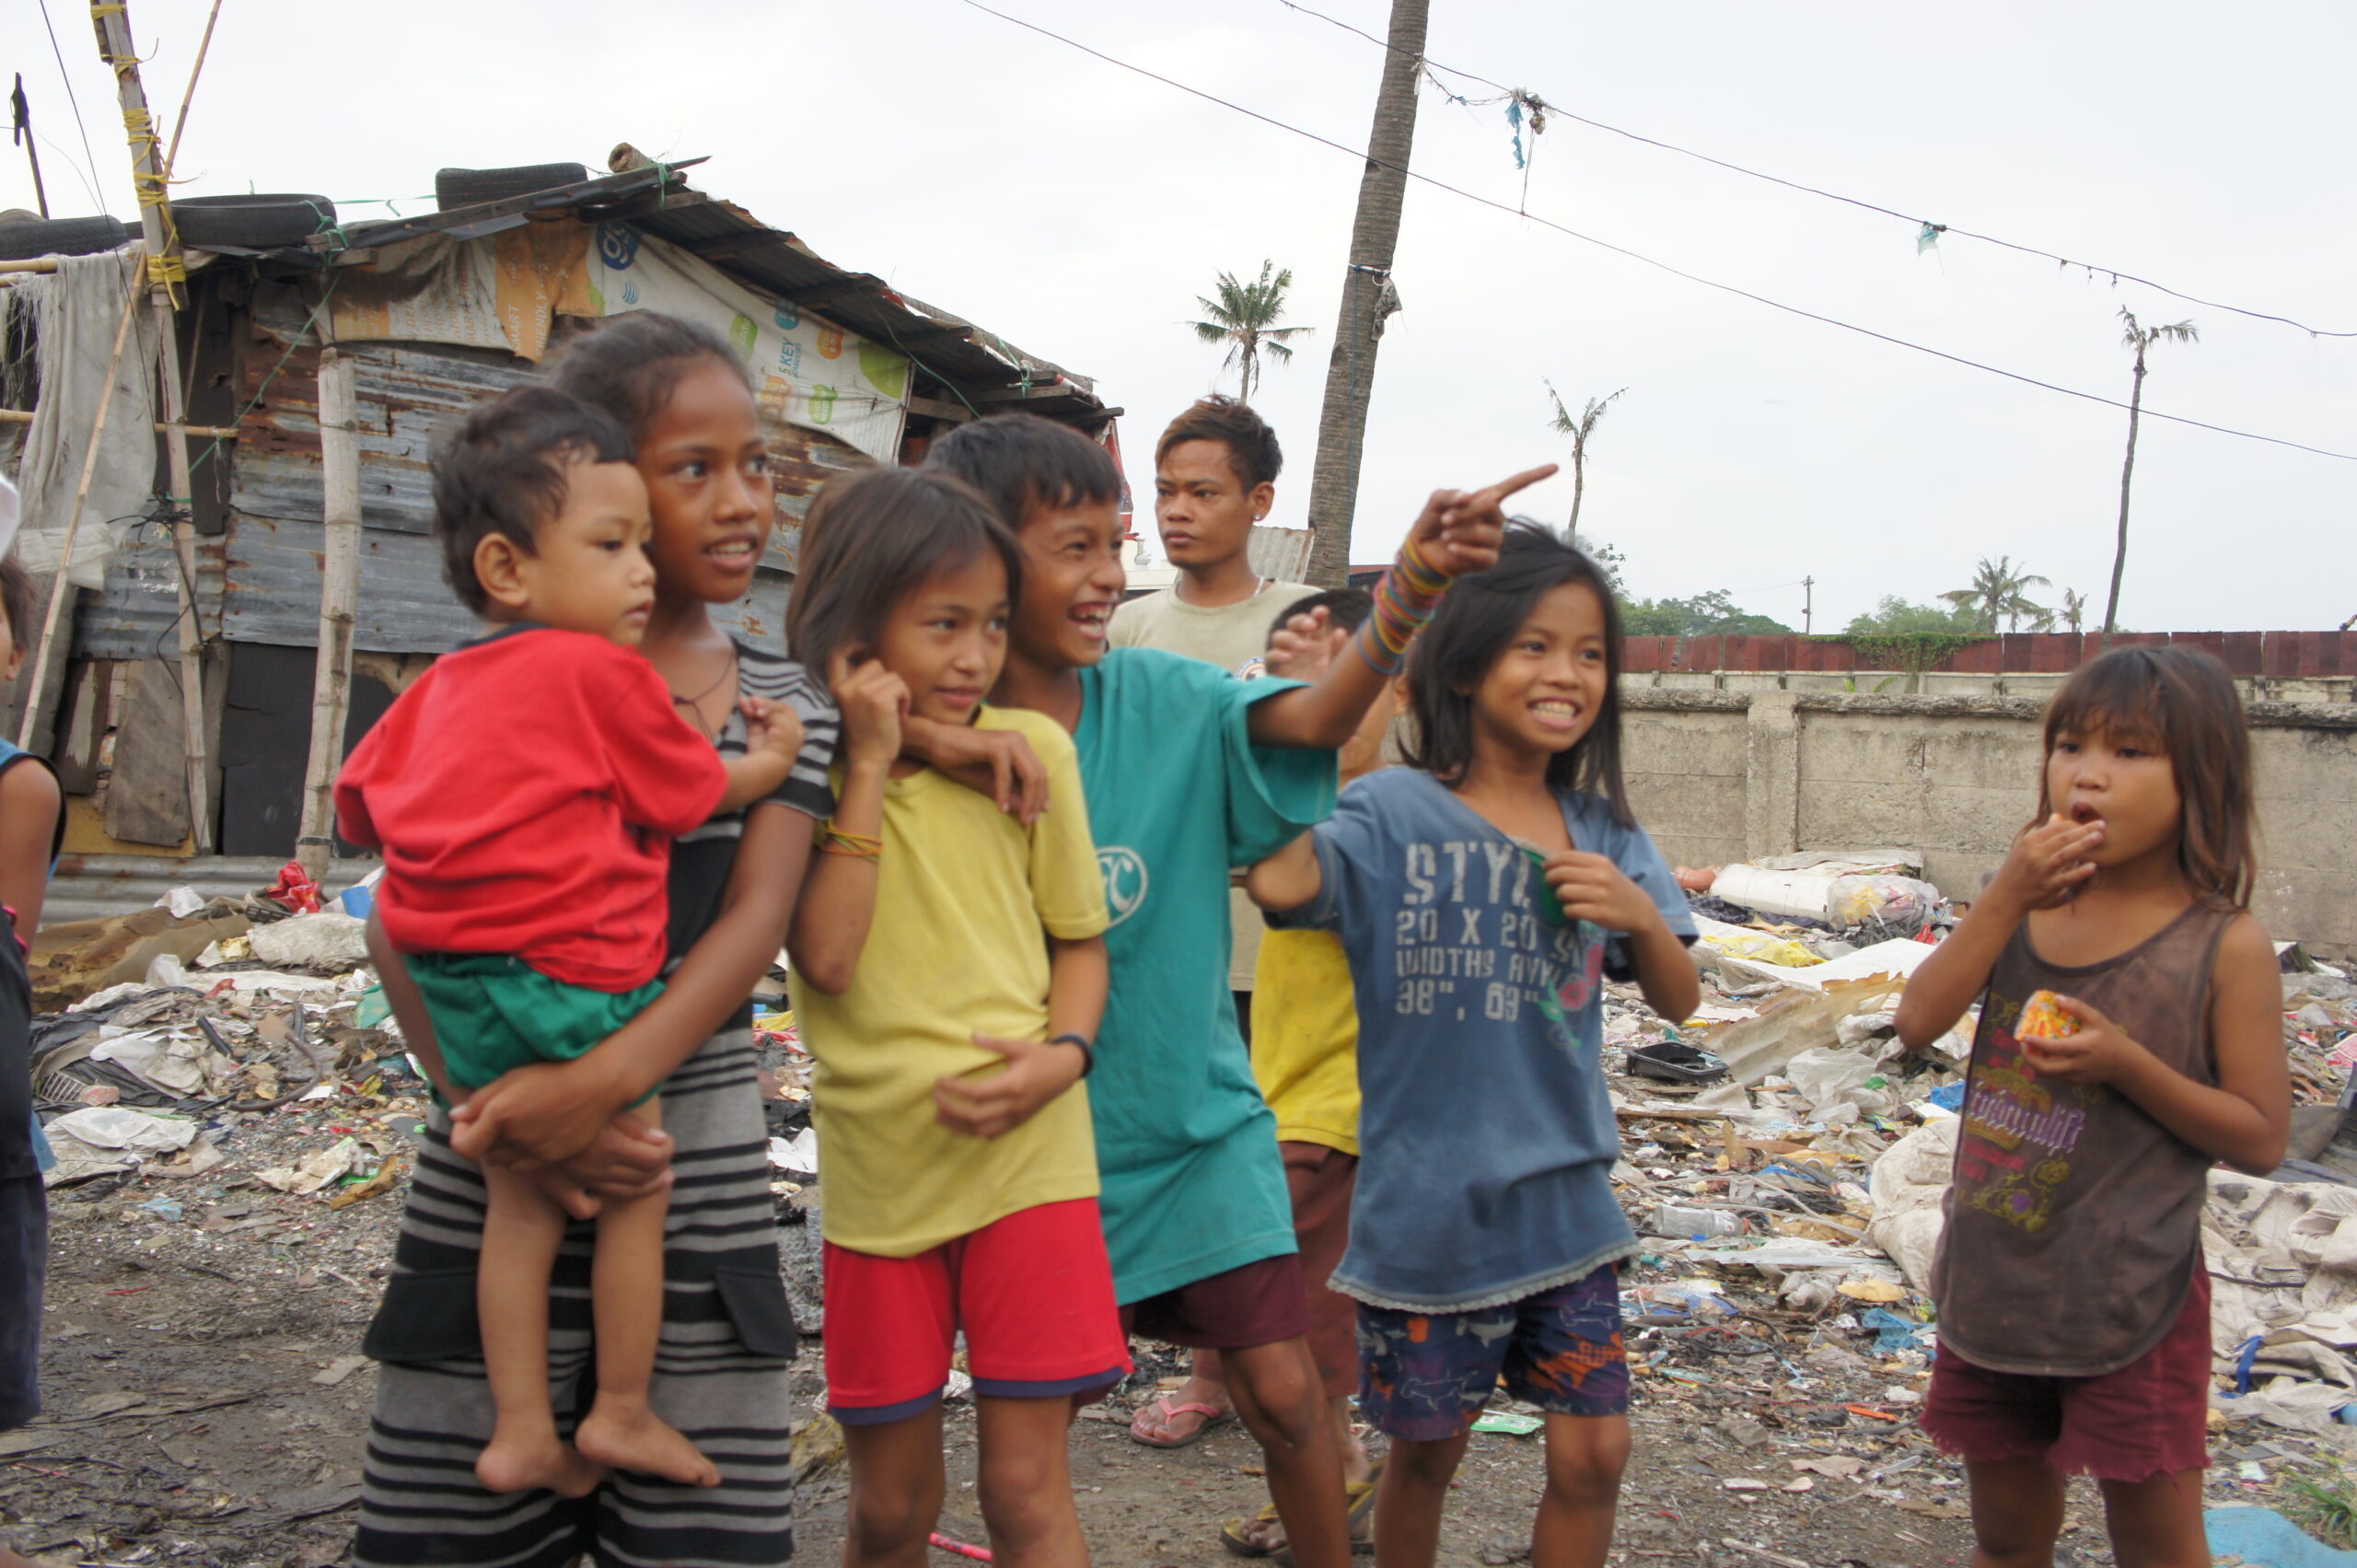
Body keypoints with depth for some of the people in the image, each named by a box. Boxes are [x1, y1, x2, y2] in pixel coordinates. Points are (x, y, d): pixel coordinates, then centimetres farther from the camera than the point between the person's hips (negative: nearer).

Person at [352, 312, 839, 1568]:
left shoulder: (787, 706, 7)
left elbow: (756, 921, -6)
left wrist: (603, 1080, -22)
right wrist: (502, 1103, -20)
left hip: (703, 1169, 1)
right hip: (492, 1177, -1)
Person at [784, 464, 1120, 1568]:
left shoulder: (1032, 749, -2)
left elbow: (1079, 938, 7)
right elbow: (826, 959, -17)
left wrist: (1064, 1053, -13)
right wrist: (869, 767, -17)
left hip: (1026, 1155, 0)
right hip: (878, 1173, 1)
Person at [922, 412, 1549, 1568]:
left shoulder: (1156, 693, -10)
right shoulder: (940, 735, -9)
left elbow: (1313, 719, -24)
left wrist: (1414, 584, -41)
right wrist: (934, 736, -37)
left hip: (1197, 1114, 1)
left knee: (1281, 1389, 1)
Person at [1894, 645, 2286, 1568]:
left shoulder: (2224, 945, -11)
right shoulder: (2027, 902, 2)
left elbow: (2260, 1139, -9)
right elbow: (1919, 1021, -10)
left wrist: (2126, 1062, -23)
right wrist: (2006, 896, -19)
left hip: (2128, 1303, -4)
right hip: (1991, 1282, 4)